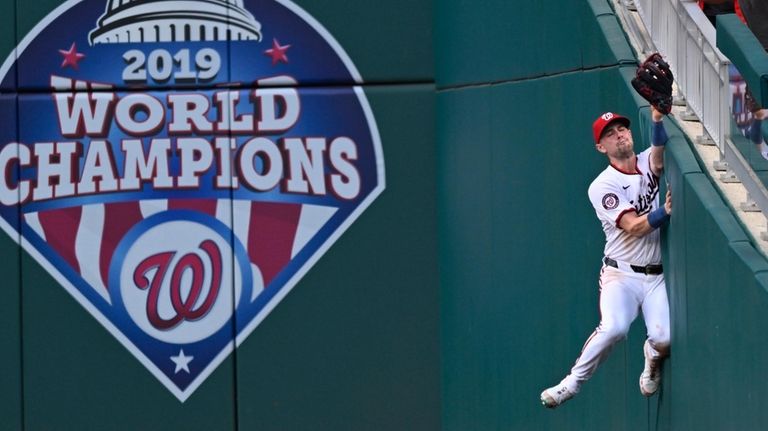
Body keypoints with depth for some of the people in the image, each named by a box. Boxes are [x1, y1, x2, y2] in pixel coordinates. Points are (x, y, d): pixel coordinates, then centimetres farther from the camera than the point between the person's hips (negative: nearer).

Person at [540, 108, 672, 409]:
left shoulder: (648, 163, 7)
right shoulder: (602, 186, -4)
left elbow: (659, 159, -20)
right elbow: (633, 227, -16)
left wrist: (658, 121, -37)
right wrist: (665, 211, -32)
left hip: (657, 278, 3)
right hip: (621, 274, -3)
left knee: (664, 338, -19)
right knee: (614, 328, -30)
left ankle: (653, 356, 18)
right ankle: (572, 383, -10)